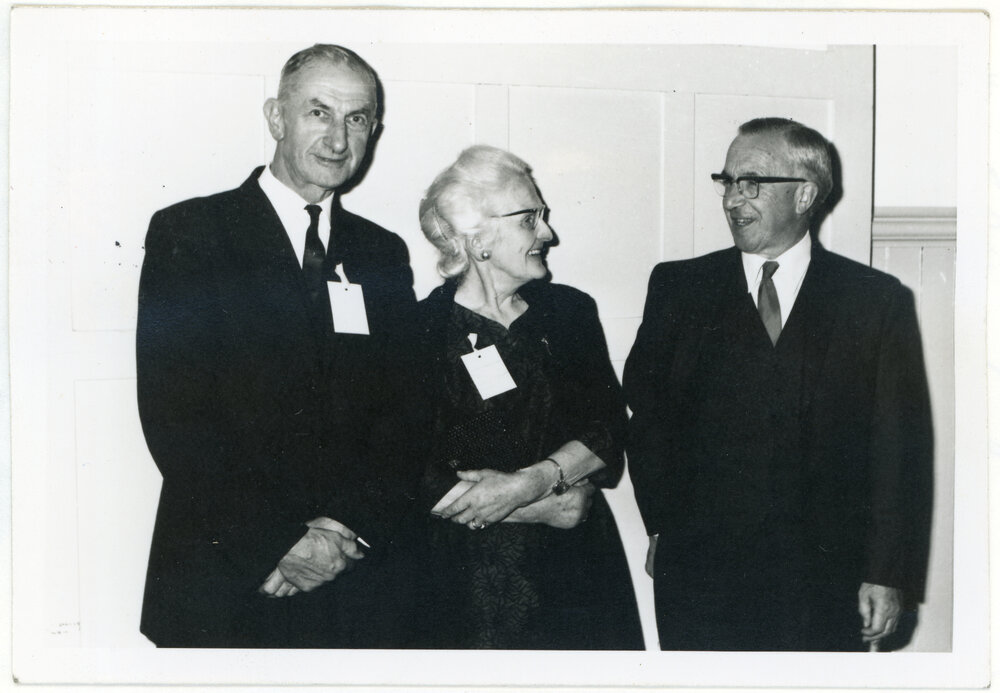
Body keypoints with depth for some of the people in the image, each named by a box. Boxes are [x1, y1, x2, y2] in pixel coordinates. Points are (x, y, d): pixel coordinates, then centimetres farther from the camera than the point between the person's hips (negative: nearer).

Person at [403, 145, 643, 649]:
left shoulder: (571, 310, 7)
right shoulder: (418, 329, -8)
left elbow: (608, 430, 0)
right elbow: (416, 481, -13)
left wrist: (531, 482, -18)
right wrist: (546, 507, -12)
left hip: (578, 568, 4)